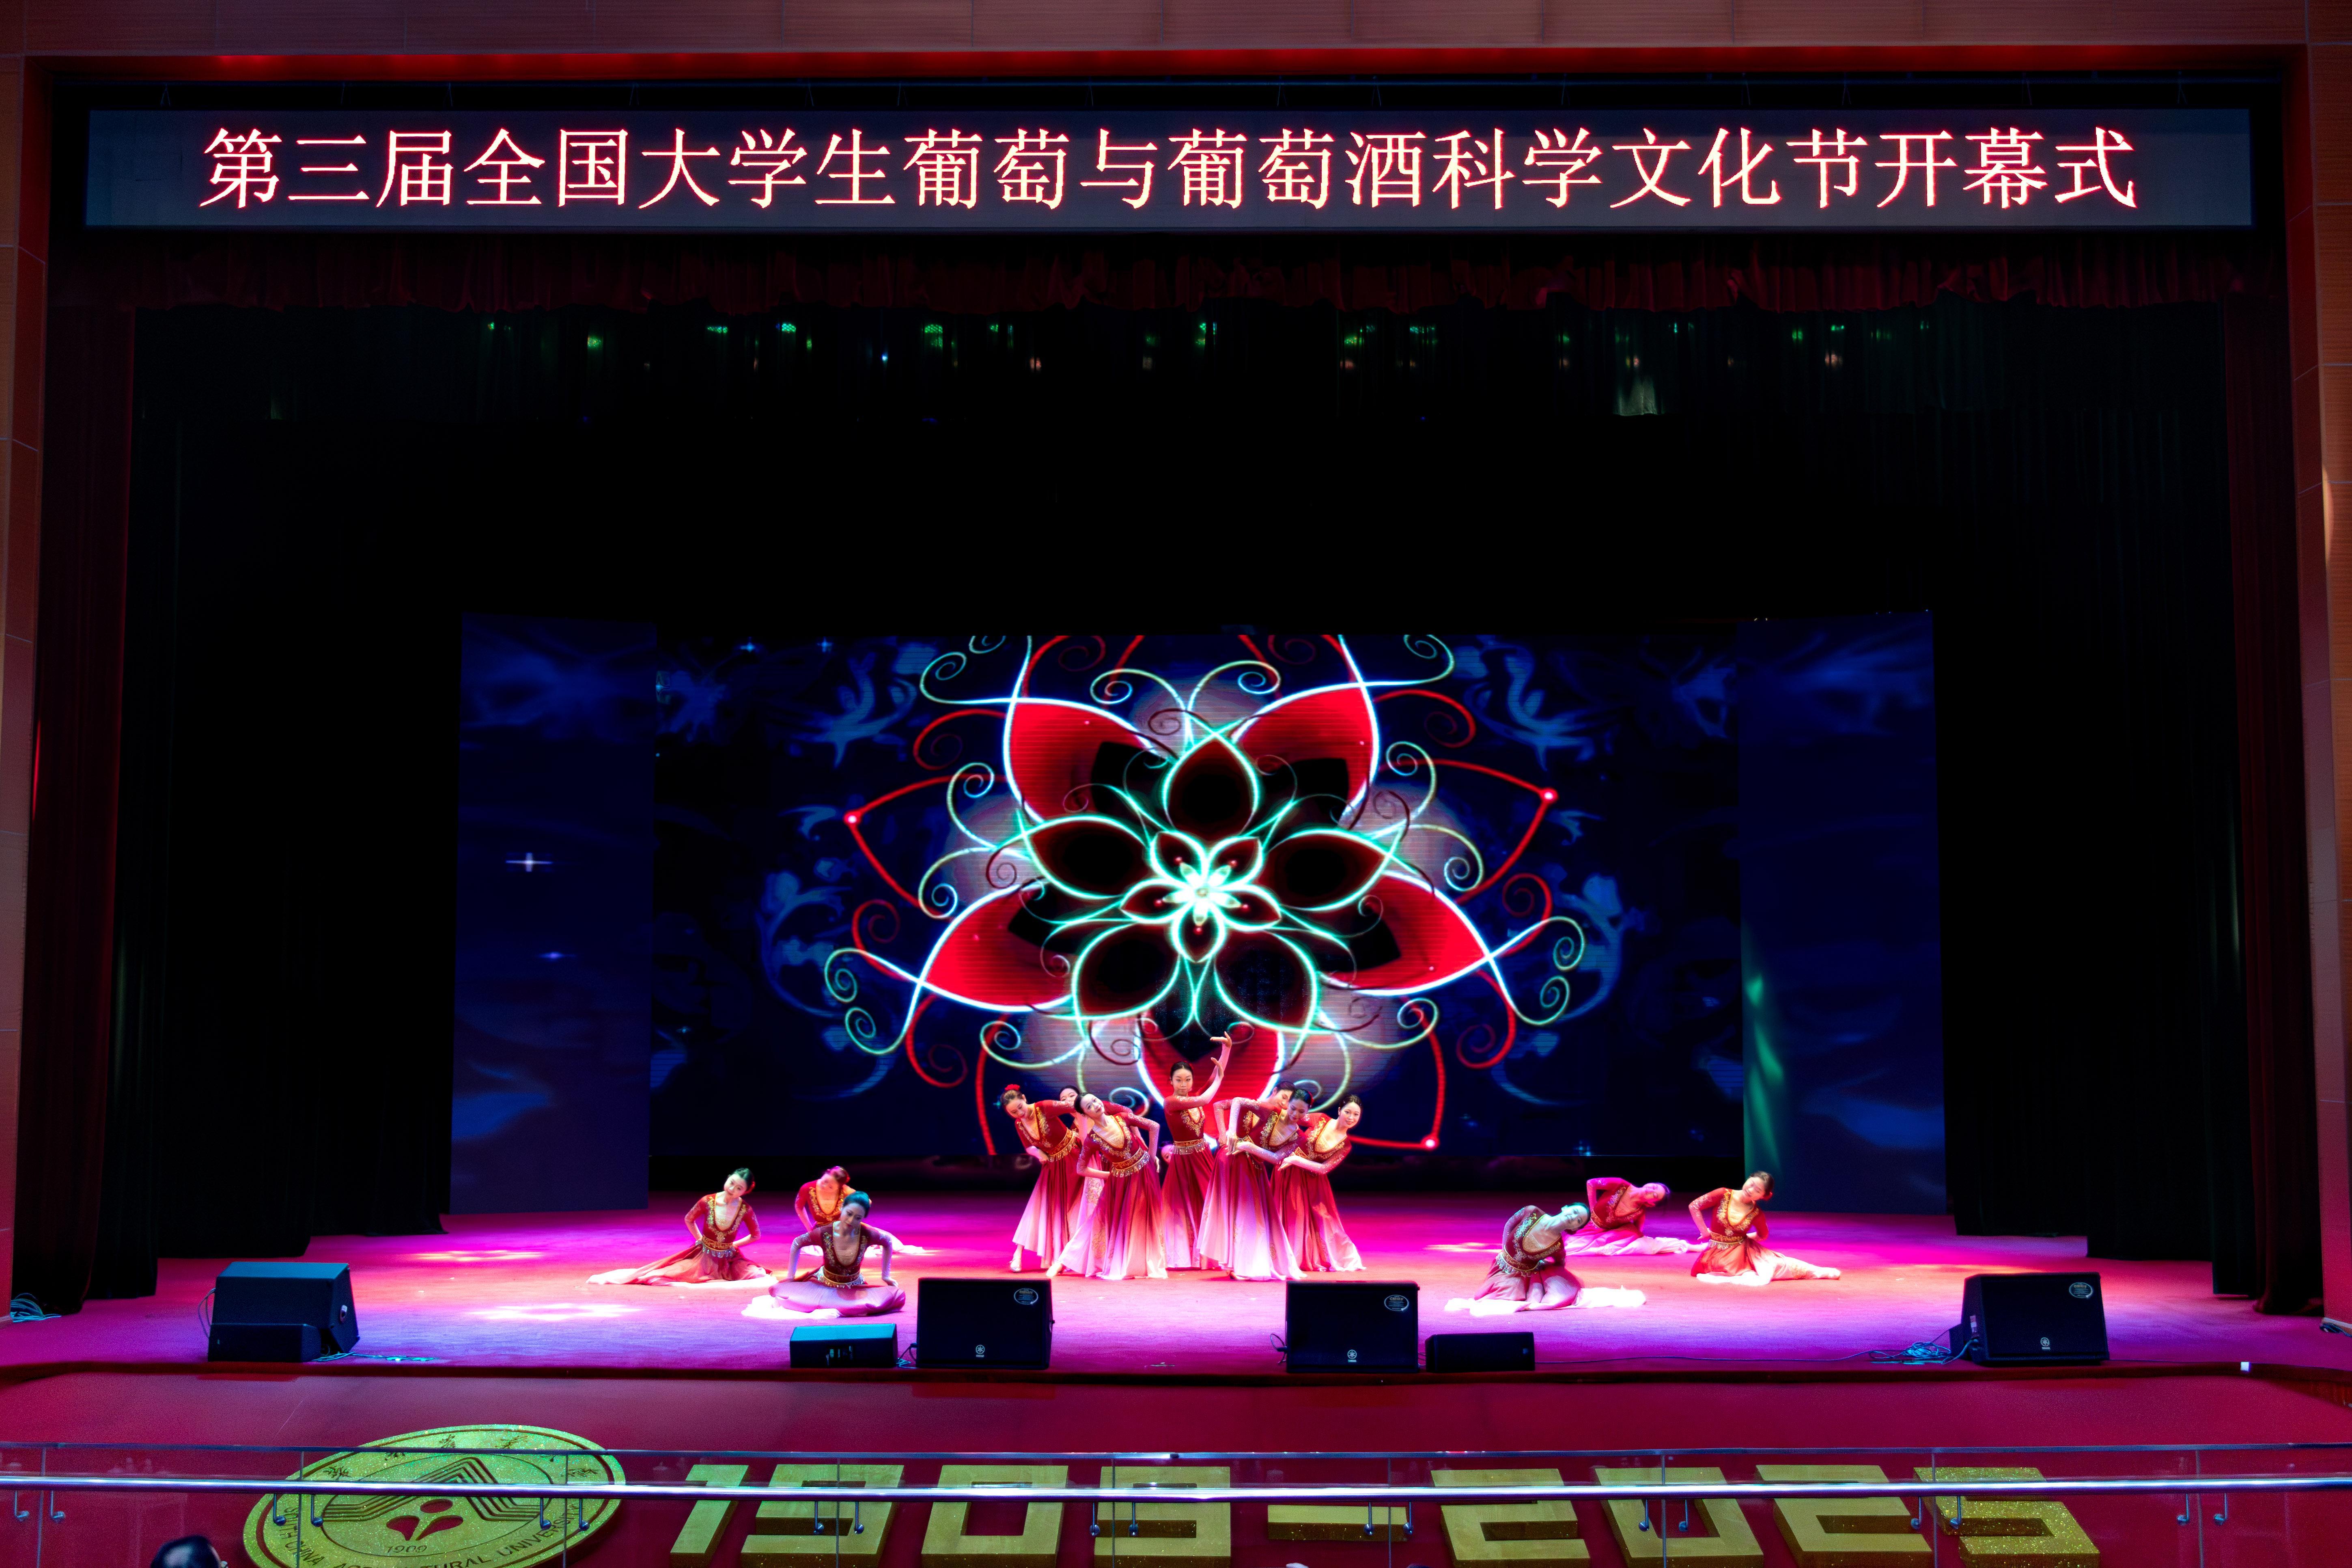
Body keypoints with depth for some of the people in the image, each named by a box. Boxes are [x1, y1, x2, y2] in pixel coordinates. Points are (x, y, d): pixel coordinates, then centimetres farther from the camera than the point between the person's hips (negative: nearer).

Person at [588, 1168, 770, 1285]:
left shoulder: (745, 1210, -17)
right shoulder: (707, 1202, -16)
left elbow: (756, 1236, 3)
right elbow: (689, 1220, 6)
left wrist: (734, 1245, -1)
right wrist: (700, 1240, 1)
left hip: (730, 1258, 1)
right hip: (703, 1255, -1)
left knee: (757, 1276, -21)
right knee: (669, 1272, -11)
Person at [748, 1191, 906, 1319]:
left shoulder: (868, 1235, -20)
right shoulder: (824, 1234, -21)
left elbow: (888, 1241, 2)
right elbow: (797, 1244, -1)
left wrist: (886, 1276, 6)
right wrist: (791, 1276, 1)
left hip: (855, 1289, 1)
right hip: (823, 1286, -1)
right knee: (779, 1290, -19)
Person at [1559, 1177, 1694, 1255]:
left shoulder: (1641, 1213, -20)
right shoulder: (1621, 1185, -25)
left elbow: (1635, 1233, -1)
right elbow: (1591, 1183, -11)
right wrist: (1593, 1210, -8)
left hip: (1614, 1233, -1)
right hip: (1593, 1230, 1)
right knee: (1568, 1247, -22)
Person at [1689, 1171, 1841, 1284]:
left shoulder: (1757, 1213, -6)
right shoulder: (1724, 1195, -15)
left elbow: (1762, 1236, 14)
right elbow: (1694, 1206, -13)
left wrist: (1744, 1238, 4)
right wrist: (1706, 1232, -9)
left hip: (1744, 1251, 4)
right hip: (1719, 1254, -4)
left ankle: (1823, 1272, 13)